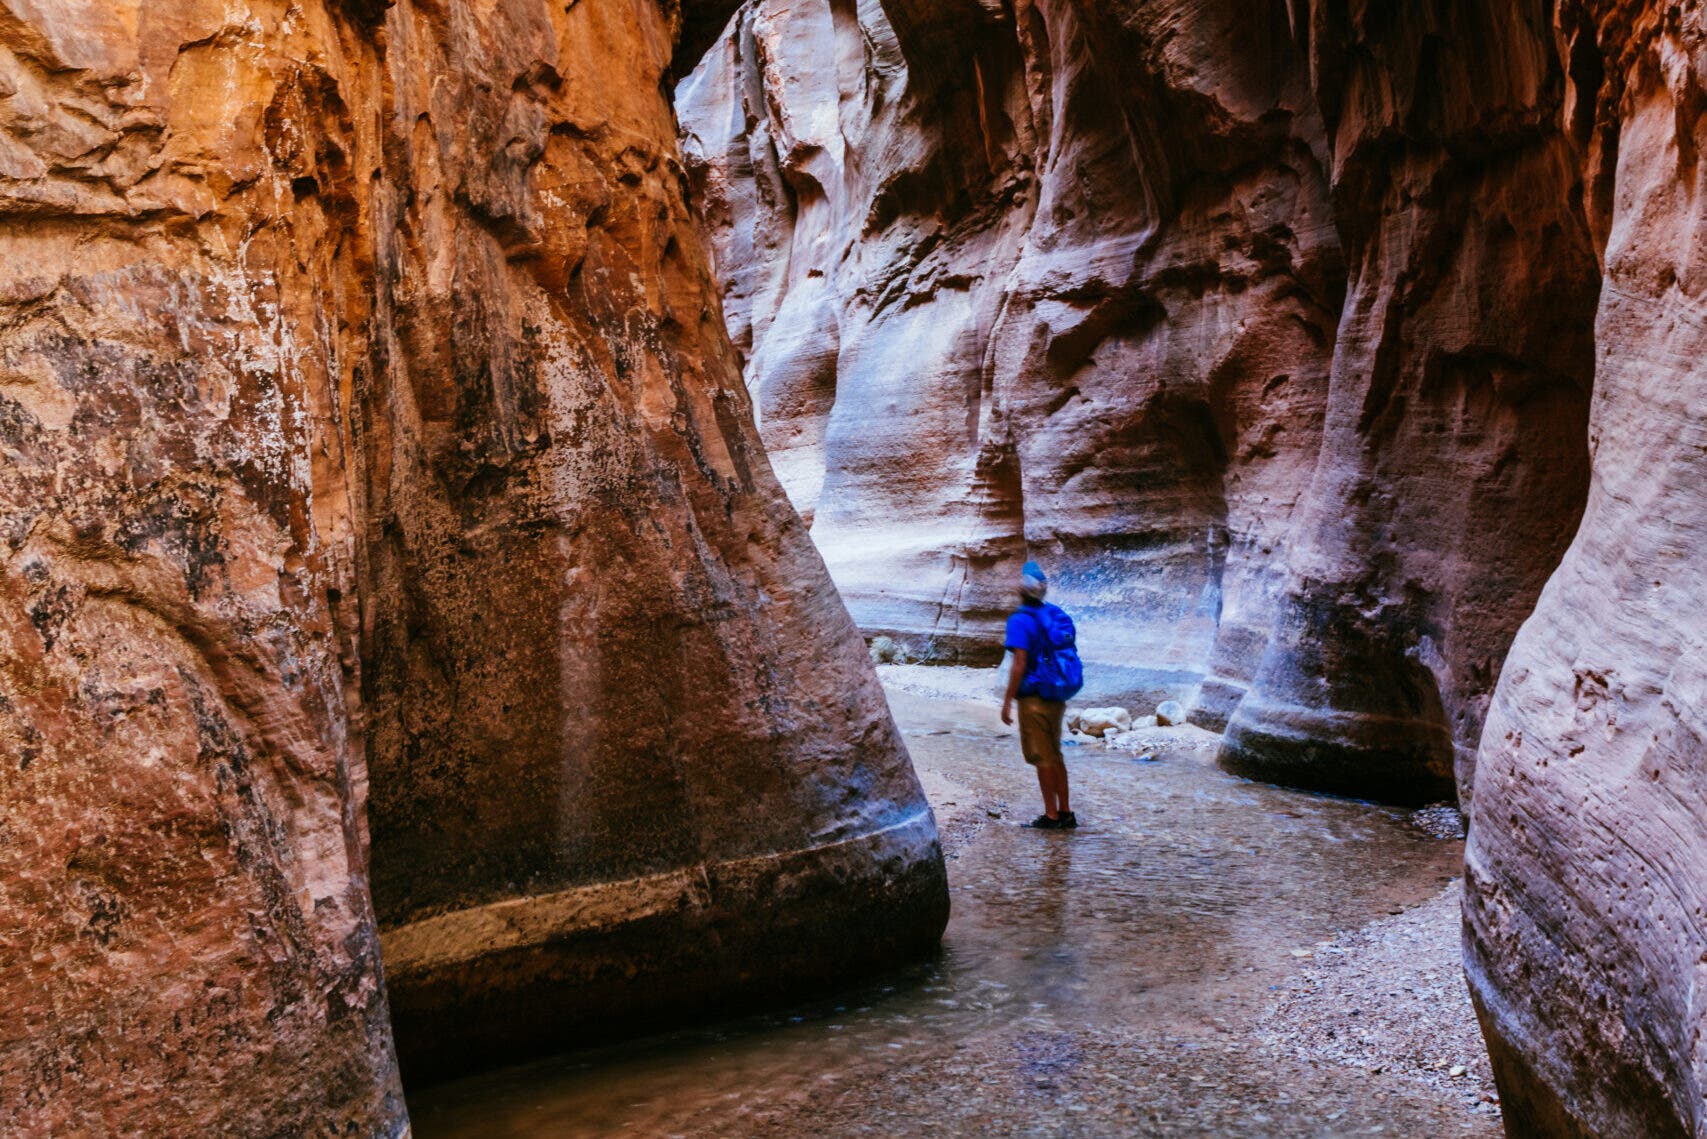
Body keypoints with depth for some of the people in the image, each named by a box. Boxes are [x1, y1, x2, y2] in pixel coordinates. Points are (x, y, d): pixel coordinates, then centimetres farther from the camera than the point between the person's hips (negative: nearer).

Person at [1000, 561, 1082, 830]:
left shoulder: (1021, 621, -15)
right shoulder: (1058, 615, 7)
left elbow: (1020, 664, -20)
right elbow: (1070, 655, 12)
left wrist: (1007, 701, -14)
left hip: (1034, 698, -7)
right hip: (1058, 697, 7)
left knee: (1042, 758, 2)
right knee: (1055, 755, 18)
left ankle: (1051, 816, 8)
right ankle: (1066, 813, 21)